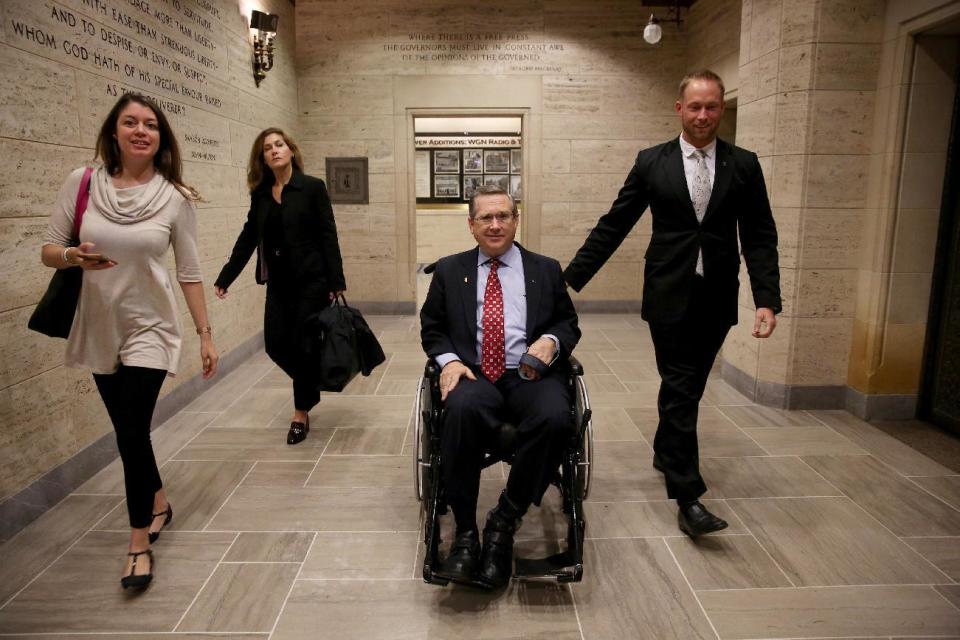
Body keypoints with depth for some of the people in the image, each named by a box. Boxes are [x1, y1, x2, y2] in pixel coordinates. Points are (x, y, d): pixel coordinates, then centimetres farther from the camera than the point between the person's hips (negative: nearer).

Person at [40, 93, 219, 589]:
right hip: (99, 330, 3)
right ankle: (158, 501, 42)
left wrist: (205, 334, -3)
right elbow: (48, 250, 1)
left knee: (132, 432, -8)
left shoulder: (176, 198, -8)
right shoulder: (82, 183, -4)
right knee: (128, 430, 16)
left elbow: (189, 273, -3)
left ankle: (139, 543, 10)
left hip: (149, 329, -3)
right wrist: (73, 257, -22)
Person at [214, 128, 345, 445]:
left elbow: (328, 236, -8)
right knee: (276, 345, 3)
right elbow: (249, 237, 13)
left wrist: (336, 283, -13)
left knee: (303, 345, -1)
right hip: (278, 283, 5)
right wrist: (225, 278, 12)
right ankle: (311, 384, 31)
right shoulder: (260, 193, 8)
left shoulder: (312, 187, -5)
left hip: (310, 280, -5)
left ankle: (301, 413, 16)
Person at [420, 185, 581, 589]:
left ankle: (504, 522, -13)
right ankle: (465, 533, -21)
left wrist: (551, 340, -7)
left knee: (555, 419, -33)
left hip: (530, 374, 1)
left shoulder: (545, 270, 17)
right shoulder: (450, 271, 17)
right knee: (462, 410, -36)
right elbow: (431, 328, 16)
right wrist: (448, 359, -5)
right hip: (473, 373, 0)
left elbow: (569, 324, 17)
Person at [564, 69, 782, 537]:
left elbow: (759, 236, 1)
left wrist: (767, 299, -10)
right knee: (681, 391, -4)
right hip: (669, 296, -3)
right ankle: (688, 497, 1)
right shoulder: (652, 162, 0)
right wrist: (570, 279, -4)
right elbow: (613, 226, 0)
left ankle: (664, 451, 41)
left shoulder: (744, 165, 4)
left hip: (716, 299, 3)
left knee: (688, 387, 16)